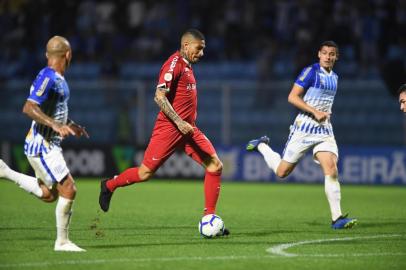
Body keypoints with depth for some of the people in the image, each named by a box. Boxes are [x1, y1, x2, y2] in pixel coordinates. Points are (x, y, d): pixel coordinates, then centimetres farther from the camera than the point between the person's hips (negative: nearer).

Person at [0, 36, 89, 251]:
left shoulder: (59, 79, 12)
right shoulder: (47, 77, -18)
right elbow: (29, 108, -26)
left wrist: (69, 125, 21)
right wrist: (55, 125, -33)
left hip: (49, 145, 10)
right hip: (41, 146, -10)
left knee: (49, 194, 16)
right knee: (68, 190, -10)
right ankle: (62, 241, 0)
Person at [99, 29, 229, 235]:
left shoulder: (187, 65, 16)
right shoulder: (174, 64, -13)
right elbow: (159, 97, -21)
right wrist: (179, 122, -25)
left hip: (187, 129, 9)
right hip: (168, 129, -9)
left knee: (215, 166, -4)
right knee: (146, 173, -4)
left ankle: (209, 218, 0)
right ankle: (109, 185, 22)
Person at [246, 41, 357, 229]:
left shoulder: (334, 77, 14)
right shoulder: (311, 72, -9)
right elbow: (292, 97, -14)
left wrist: (326, 113, 11)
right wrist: (315, 112, -20)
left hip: (324, 130, 5)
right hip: (304, 128, -5)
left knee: (331, 170, -16)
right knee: (282, 172, 4)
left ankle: (337, 218, -16)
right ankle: (262, 146, 34)